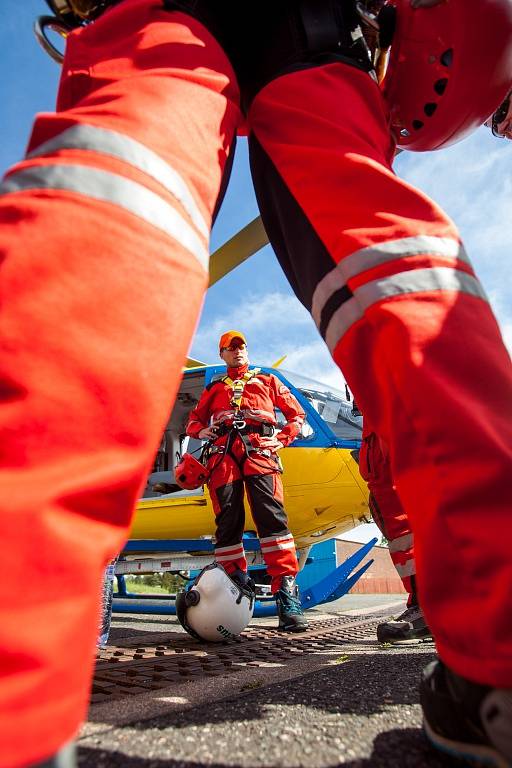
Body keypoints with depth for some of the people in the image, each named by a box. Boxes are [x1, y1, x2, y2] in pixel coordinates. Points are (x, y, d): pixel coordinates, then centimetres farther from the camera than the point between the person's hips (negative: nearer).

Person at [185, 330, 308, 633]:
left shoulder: (267, 381, 27)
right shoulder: (214, 389, 31)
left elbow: (297, 414, 23)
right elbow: (194, 420, 31)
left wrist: (282, 440, 4)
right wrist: (201, 431, 5)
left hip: (259, 451, -2)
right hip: (223, 454, 2)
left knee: (271, 516, -17)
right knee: (228, 523, -3)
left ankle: (287, 596, -19)